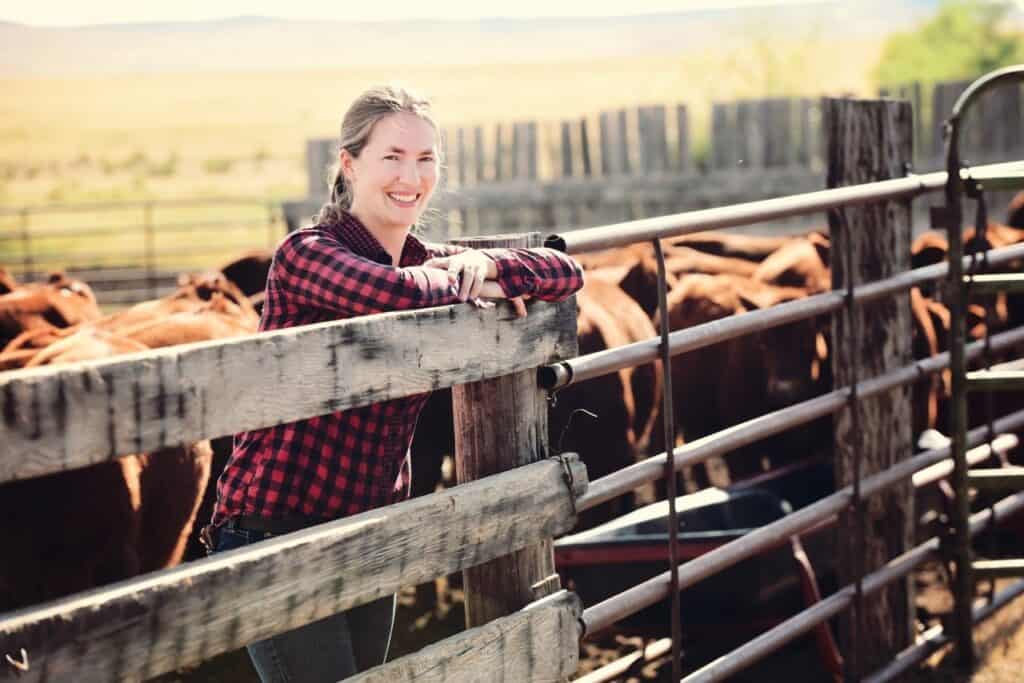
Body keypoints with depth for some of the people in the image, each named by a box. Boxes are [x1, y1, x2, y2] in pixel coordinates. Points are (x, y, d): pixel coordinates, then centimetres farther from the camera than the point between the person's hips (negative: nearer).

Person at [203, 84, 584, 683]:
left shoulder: (433, 263, 9)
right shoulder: (307, 256, -13)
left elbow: (568, 274, 10)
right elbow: (397, 292, -34)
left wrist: (485, 264, -9)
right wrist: (468, 281, -12)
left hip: (371, 538, 7)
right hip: (273, 536, -7)